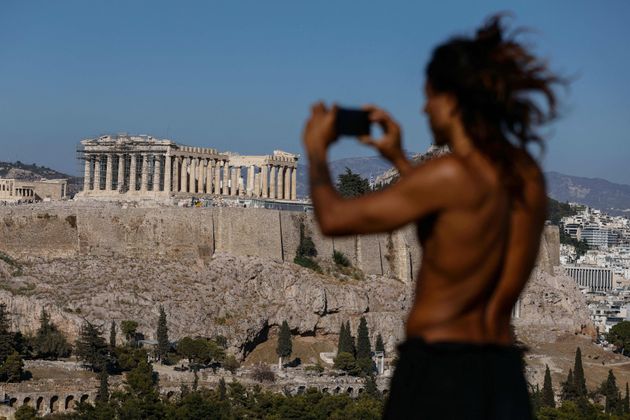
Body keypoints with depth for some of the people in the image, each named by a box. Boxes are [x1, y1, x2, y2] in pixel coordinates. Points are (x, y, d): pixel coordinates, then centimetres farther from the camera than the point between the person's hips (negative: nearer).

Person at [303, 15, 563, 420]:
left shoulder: (451, 173, -16)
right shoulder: (529, 174, 6)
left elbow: (334, 218, -8)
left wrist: (316, 150, 11)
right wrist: (398, 158, 27)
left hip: (438, 372, -7)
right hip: (503, 375, 7)